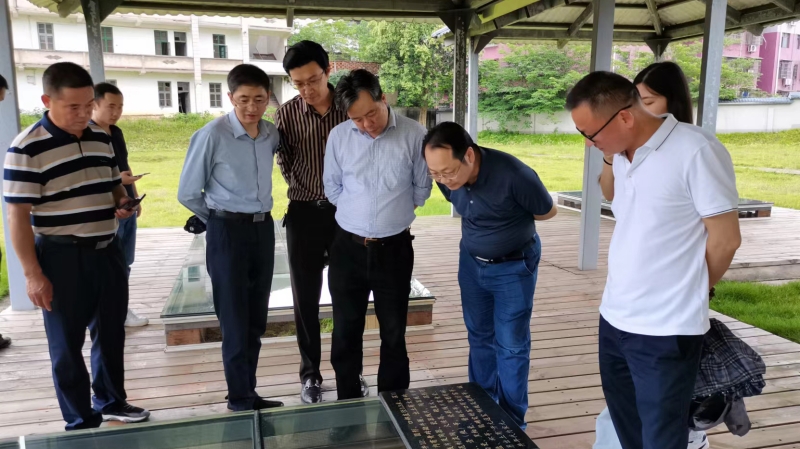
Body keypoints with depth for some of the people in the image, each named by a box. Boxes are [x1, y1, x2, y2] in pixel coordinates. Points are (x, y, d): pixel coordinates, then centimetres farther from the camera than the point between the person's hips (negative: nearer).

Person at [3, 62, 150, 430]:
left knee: (111, 334, 18)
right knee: (67, 345, 8)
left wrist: (124, 203, -3)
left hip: (108, 251, 6)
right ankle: (81, 421, 23)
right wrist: (32, 274, -16)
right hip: (62, 258, -6)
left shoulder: (101, 138, 6)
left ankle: (111, 402, 38)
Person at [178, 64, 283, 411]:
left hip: (264, 228, 6)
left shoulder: (272, 134, 3)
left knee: (257, 319, 13)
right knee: (235, 321, 1)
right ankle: (240, 400, 14)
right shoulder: (212, 135, -14)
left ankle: (249, 393, 27)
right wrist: (221, 221, 5)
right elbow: (187, 193, -6)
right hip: (228, 231, -5)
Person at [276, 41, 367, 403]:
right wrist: (310, 193, 3)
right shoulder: (287, 115, -6)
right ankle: (310, 373, 23)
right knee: (306, 299, 7)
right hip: (305, 214, 0)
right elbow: (286, 166, 7)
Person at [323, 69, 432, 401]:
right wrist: (359, 212, 9)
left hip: (394, 249, -1)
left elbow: (421, 189, 3)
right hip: (348, 247, 2)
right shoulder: (338, 136, -4)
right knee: (345, 333, 11)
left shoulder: (414, 134, -10)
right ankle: (348, 406, 29)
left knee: (394, 333, 12)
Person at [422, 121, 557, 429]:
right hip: (471, 262, 5)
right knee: (479, 337, 16)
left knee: (511, 345, 2)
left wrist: (509, 220, -2)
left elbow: (548, 212, -11)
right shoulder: (446, 177, -16)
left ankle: (511, 421, 19)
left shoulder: (514, 175, -32)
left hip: (514, 266, -5)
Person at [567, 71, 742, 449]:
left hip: (666, 330, -7)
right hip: (614, 320, 7)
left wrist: (688, 293, 3)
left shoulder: (696, 151, -16)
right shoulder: (620, 155, 6)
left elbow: (725, 239, -10)